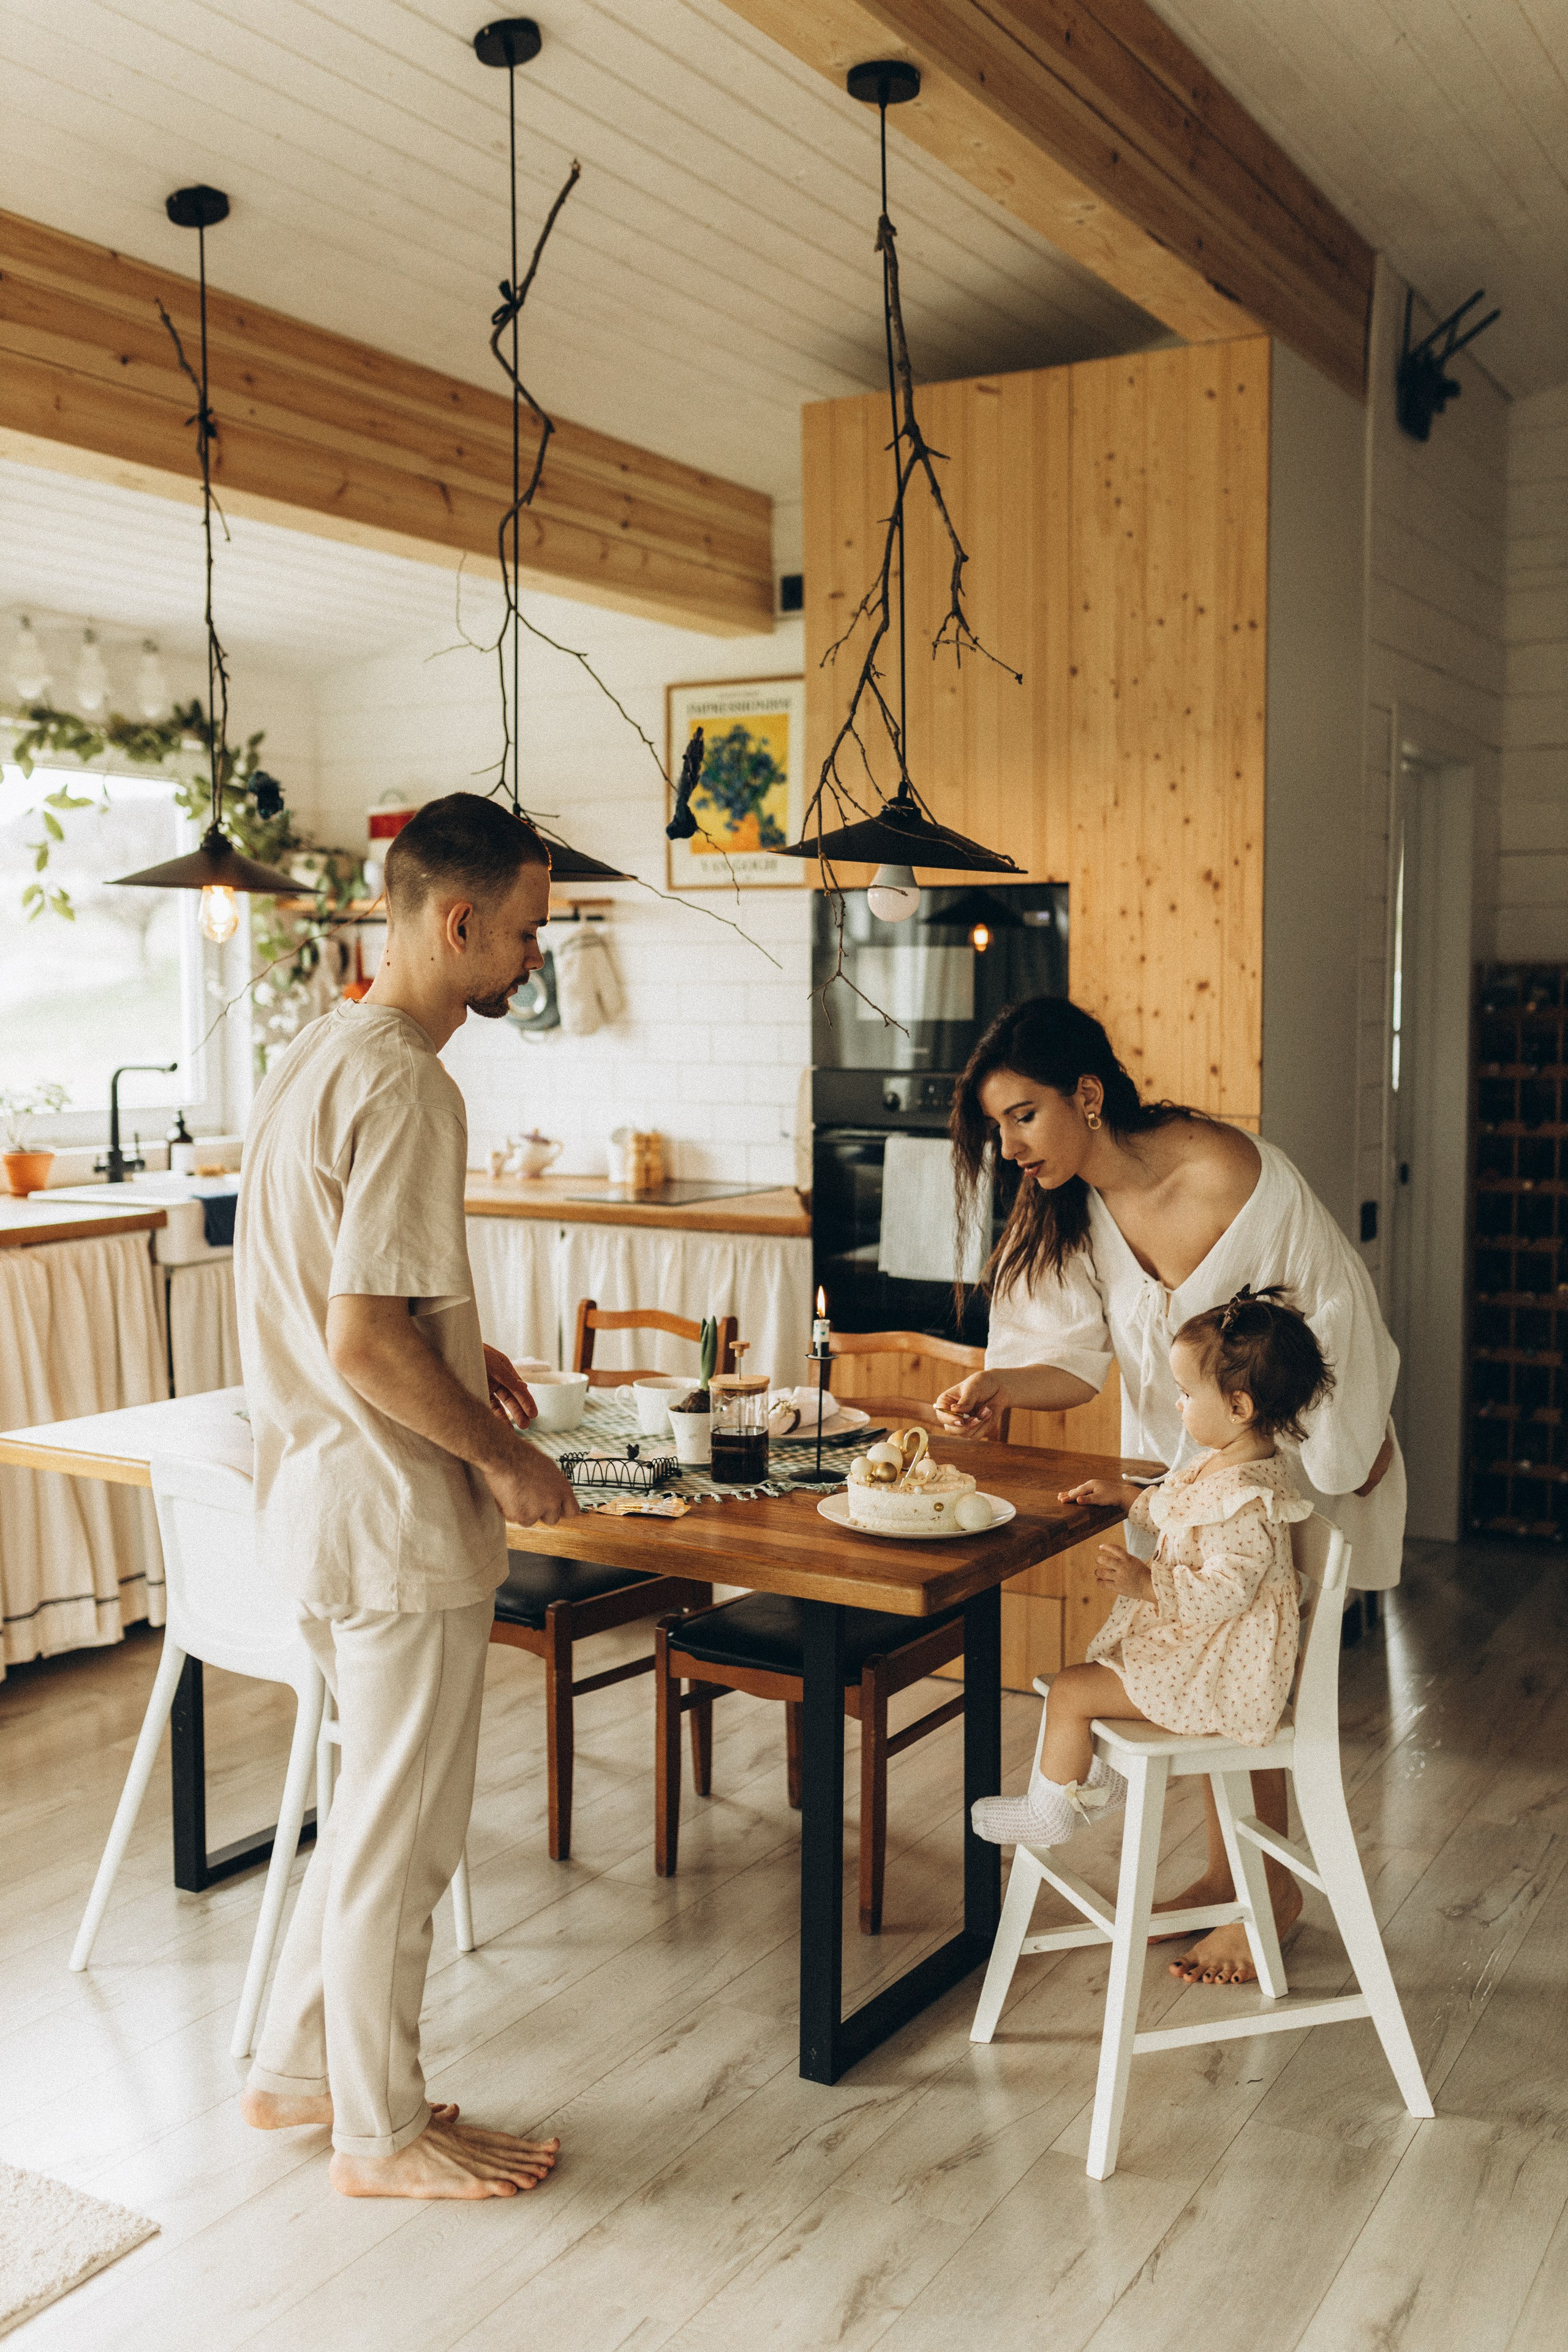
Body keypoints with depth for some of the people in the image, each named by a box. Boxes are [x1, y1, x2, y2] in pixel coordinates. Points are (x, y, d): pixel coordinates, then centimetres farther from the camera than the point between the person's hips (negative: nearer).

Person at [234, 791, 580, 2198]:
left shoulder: (320, 1055, 9)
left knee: (386, 1804, 22)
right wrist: (504, 1458, -14)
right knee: (402, 1829, 6)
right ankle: (382, 2134, 24)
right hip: (399, 1515, -10)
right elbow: (367, 1343, -26)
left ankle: (297, 2069, 36)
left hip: (321, 1495, 10)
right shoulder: (406, 1090, -22)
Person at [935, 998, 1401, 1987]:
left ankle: (1271, 1888, 17)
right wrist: (1003, 1384, -31)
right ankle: (1226, 1871, 29)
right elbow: (1078, 1358, -10)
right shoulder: (1069, 1213, -11)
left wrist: (1353, 1458, -9)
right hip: (1179, 1453, 6)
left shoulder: (1230, 1174, -31)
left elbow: (1336, 1310, -19)